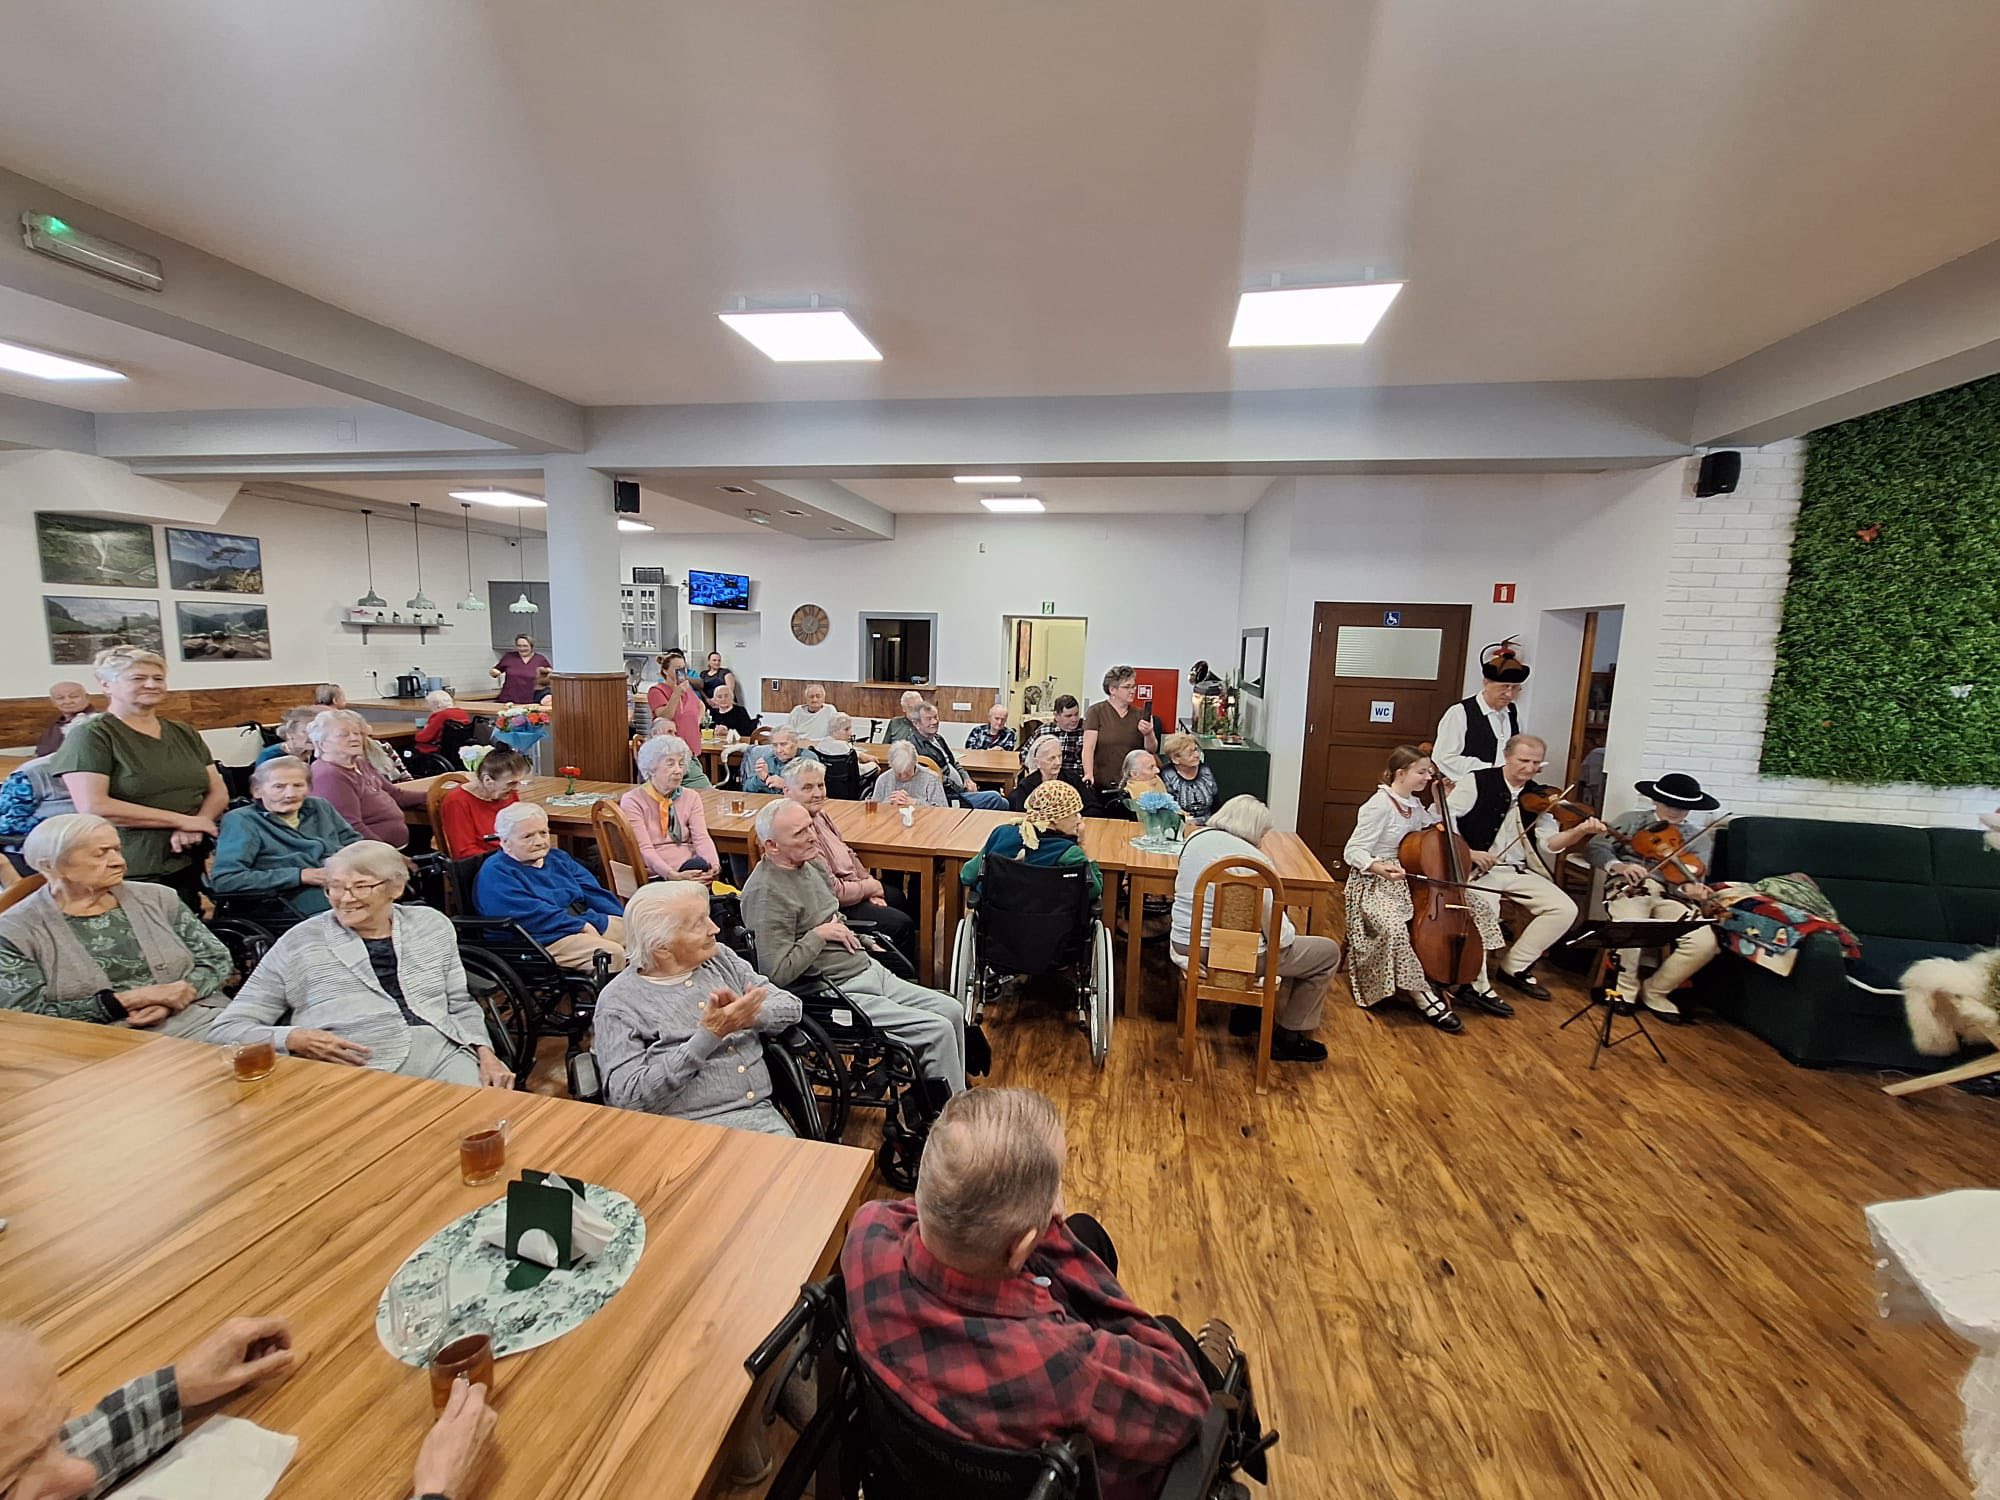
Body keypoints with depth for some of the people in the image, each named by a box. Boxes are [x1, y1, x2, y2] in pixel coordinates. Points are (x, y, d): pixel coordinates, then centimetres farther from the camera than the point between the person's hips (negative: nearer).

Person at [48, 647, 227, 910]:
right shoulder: (91, 736, -4)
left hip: (191, 866, 5)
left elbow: (218, 792, 9)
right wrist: (182, 820, -14)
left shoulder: (184, 733, 13)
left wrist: (195, 827, -11)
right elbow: (93, 807, -15)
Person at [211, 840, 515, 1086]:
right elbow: (225, 1030, 10)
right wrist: (295, 1039, -10)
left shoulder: (433, 925, 15)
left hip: (443, 1051, 2)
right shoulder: (299, 942, 8)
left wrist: (484, 1052, 2)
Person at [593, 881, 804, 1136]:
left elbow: (790, 1005, 10)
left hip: (761, 1113, 4)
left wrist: (750, 1015, -11)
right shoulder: (619, 1001, -3)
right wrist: (708, 1036, -18)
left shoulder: (721, 958, 10)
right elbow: (628, 1097, -12)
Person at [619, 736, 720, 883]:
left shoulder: (691, 797, 11)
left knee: (706, 867, -31)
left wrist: (714, 865, -25)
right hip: (656, 873, -4)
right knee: (699, 866, -33)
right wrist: (674, 875, -31)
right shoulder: (633, 801, -2)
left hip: (692, 866, 5)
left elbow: (702, 837, -3)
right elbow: (644, 849, -13)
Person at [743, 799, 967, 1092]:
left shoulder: (809, 863, 9)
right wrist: (819, 934, -17)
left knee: (952, 1010, 5)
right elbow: (777, 974, -25)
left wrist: (862, 942, 10)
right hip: (840, 992, -10)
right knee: (938, 1030, -14)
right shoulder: (767, 893, -20)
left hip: (869, 970, 10)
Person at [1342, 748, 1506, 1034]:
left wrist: (1441, 801, 13)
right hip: (1377, 885, -9)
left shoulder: (1413, 803, 6)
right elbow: (1353, 852, -20)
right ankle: (1422, 995, -20)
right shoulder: (1379, 805, -19)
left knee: (1477, 906, 4)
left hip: (1414, 882, 9)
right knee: (1395, 928, -37)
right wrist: (1379, 866, -38)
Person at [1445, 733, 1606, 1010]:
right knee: (1484, 912, -32)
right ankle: (1476, 985, -14)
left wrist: (1579, 831, -18)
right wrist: (1467, 852, -20)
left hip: (1517, 871, 6)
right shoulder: (1477, 782, -6)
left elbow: (1549, 843, 0)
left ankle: (1514, 967, 10)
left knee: (1565, 909, -5)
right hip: (1476, 868, -6)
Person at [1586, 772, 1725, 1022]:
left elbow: (1693, 877, 6)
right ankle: (1626, 987, -5)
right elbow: (1595, 848, 3)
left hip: (1671, 895, 3)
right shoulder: (1631, 820, 13)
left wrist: (1691, 887, -20)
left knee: (1706, 942, -25)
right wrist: (1618, 865, -18)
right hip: (1630, 887, -3)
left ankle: (1654, 991, 1)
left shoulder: (1698, 837, 18)